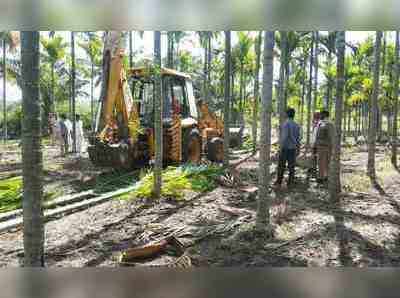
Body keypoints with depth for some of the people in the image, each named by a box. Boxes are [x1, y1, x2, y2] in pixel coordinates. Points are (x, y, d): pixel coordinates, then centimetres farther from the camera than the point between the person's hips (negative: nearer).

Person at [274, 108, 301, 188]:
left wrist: (281, 148, -18)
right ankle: (290, 183, 11)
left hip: (284, 148, -5)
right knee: (291, 166, 8)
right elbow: (298, 138, 8)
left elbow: (284, 136, -21)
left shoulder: (285, 124, -13)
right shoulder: (297, 125, 6)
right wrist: (298, 149, 15)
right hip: (292, 148, 5)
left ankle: (279, 182, 6)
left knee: (281, 166, 2)